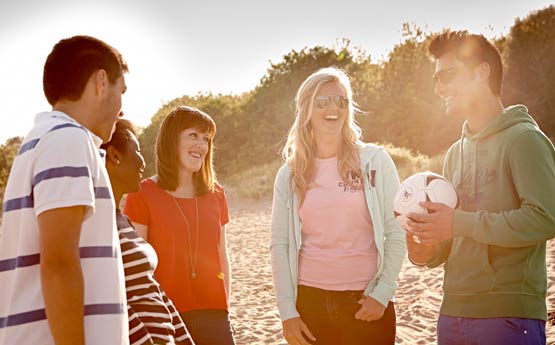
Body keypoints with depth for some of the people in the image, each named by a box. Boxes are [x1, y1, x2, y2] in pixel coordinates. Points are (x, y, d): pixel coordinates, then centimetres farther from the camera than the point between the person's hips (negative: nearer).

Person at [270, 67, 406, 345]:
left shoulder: (374, 160, 0)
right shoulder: (289, 174, 5)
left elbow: (396, 232, -1)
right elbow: (280, 244, 3)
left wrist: (382, 293, -8)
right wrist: (287, 311, -2)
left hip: (367, 303, -1)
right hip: (309, 300, 2)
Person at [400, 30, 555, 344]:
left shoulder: (523, 138, -7)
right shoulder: (456, 152, 15)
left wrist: (458, 222, -17)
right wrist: (426, 250, -2)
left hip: (509, 315, -7)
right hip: (454, 313, 7)